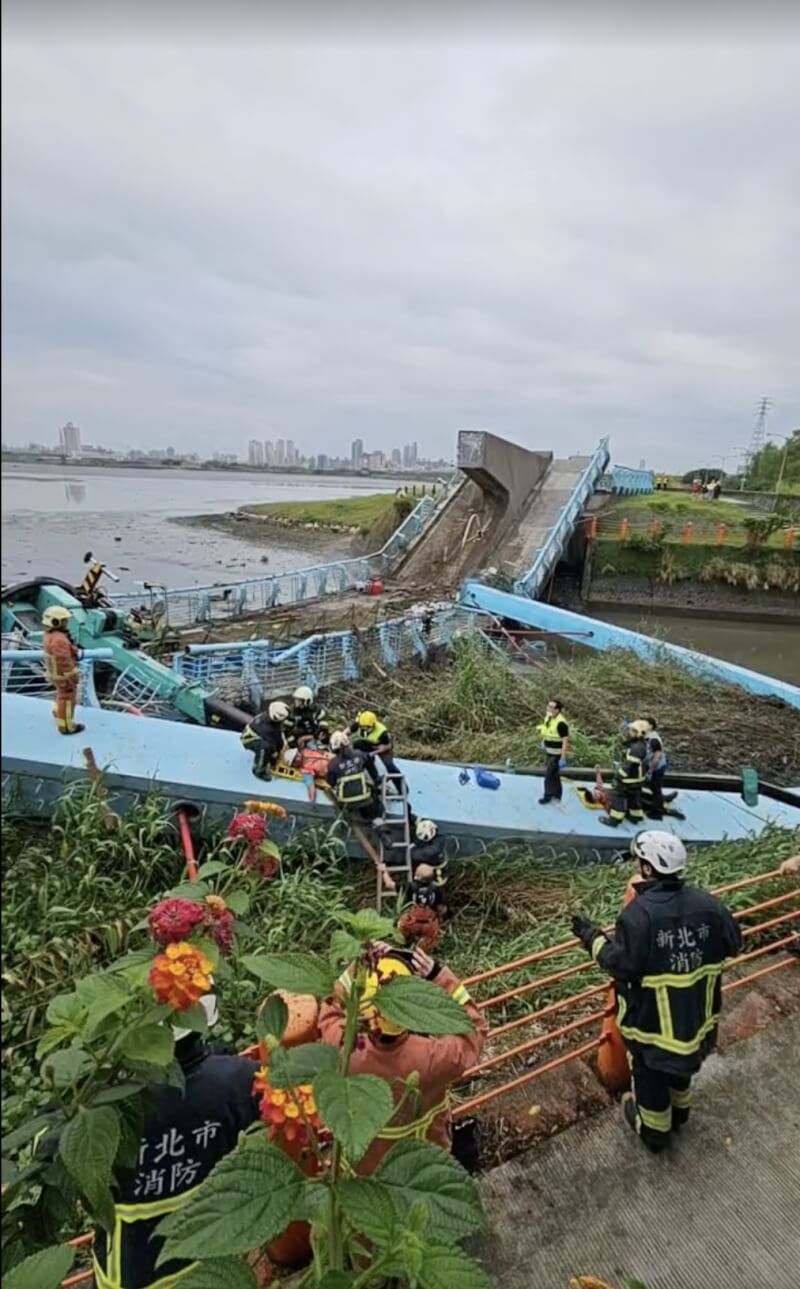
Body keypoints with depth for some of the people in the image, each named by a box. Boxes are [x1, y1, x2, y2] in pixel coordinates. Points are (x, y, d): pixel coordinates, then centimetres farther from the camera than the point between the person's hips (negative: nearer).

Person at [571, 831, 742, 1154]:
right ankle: (678, 1111, 55)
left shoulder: (639, 913, -30)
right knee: (683, 1058, 31)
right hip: (696, 1012, 5)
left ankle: (653, 1129, 41)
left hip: (652, 1017, -5)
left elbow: (621, 964, -27)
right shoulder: (707, 903, -13)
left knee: (650, 1072, 20)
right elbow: (732, 944, 0)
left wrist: (593, 938, -13)